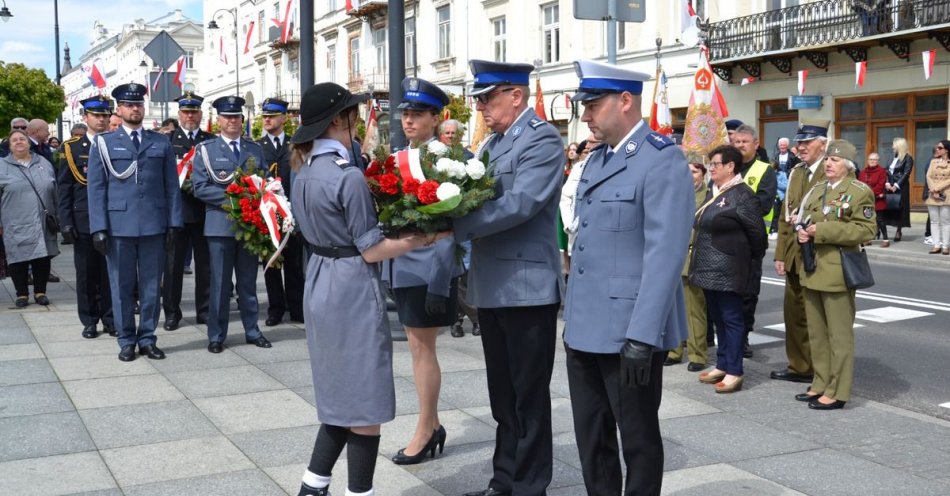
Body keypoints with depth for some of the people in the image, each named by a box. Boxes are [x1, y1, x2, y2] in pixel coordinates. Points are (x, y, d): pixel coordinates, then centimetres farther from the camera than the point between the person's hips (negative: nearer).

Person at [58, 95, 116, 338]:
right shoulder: (72, 147, 4)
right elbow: (64, 187, 2)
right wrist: (66, 221, -5)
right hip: (83, 221, 0)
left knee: (110, 272, 4)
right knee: (86, 273, 6)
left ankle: (110, 319, 15)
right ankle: (89, 321, 15)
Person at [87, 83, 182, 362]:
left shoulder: (162, 143, 11)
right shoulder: (103, 143, 7)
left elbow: (171, 186, 8)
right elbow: (96, 188, 2)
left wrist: (174, 223, 1)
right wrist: (99, 227, -6)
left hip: (154, 224, 1)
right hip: (118, 225, -1)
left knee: (151, 286, 6)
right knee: (122, 286, 5)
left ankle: (147, 339, 16)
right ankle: (127, 341, 15)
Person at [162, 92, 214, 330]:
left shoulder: (212, 141, 10)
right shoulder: (167, 140, 7)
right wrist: (179, 184, -15)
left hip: (204, 209, 1)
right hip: (176, 209, -1)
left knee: (205, 263, 6)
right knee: (173, 263, 3)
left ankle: (205, 310, 16)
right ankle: (172, 312, 11)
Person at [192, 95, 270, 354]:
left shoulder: (255, 149, 12)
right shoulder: (205, 149, 2)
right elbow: (200, 188, -7)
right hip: (220, 224, -3)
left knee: (248, 281, 11)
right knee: (220, 283, 2)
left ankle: (252, 331, 19)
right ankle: (216, 336, 11)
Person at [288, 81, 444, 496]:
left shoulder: (304, 171, 8)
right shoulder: (348, 176, -19)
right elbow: (371, 250, -17)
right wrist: (425, 236, -12)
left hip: (321, 285, 9)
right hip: (352, 291, -9)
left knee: (341, 395, 19)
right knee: (364, 401, 3)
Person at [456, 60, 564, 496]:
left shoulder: (542, 139, -11)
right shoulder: (491, 145, 16)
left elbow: (520, 204, -23)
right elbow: (476, 198, 14)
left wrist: (453, 225, -25)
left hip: (527, 287, -8)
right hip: (491, 288, 8)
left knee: (529, 396, 3)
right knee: (503, 394, 16)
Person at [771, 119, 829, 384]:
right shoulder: (795, 173, 14)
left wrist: (807, 220, -17)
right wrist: (780, 254, 11)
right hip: (794, 255, 7)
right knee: (794, 312, 13)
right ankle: (799, 365, 25)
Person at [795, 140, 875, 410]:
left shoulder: (859, 192, -7)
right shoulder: (816, 190, 15)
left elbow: (865, 230, -15)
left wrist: (822, 231, -19)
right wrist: (803, 232, 1)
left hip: (837, 272, -8)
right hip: (813, 270, 8)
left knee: (839, 334, -1)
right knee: (816, 332, 14)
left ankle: (837, 392, 5)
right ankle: (821, 385, 24)